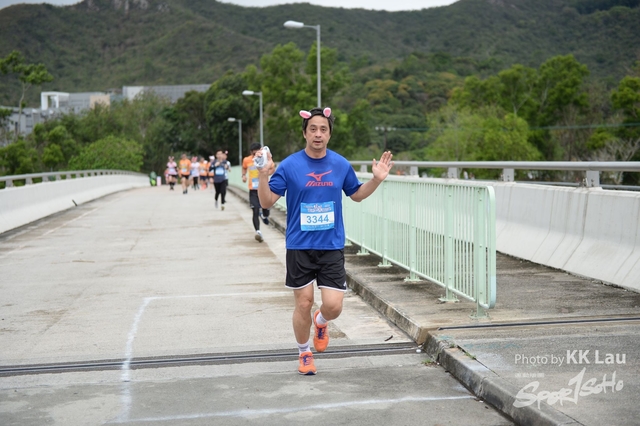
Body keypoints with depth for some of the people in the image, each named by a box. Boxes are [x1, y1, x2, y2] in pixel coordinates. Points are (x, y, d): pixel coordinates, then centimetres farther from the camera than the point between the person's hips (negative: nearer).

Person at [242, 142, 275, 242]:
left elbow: (272, 168, 5)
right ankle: (258, 231, -15)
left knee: (266, 208, 5)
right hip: (253, 190, 0)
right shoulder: (246, 160, -2)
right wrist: (244, 175, 0)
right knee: (255, 211, -10)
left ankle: (264, 216, 43)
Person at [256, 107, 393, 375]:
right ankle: (304, 353, 28)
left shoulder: (341, 165, 2)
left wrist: (377, 179, 2)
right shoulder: (290, 165, -7)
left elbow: (356, 194, 18)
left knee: (333, 306, -5)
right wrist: (263, 175, -23)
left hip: (332, 246, 2)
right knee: (303, 303, 4)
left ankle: (321, 322, 33)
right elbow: (267, 202, -7)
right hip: (299, 247, -1)